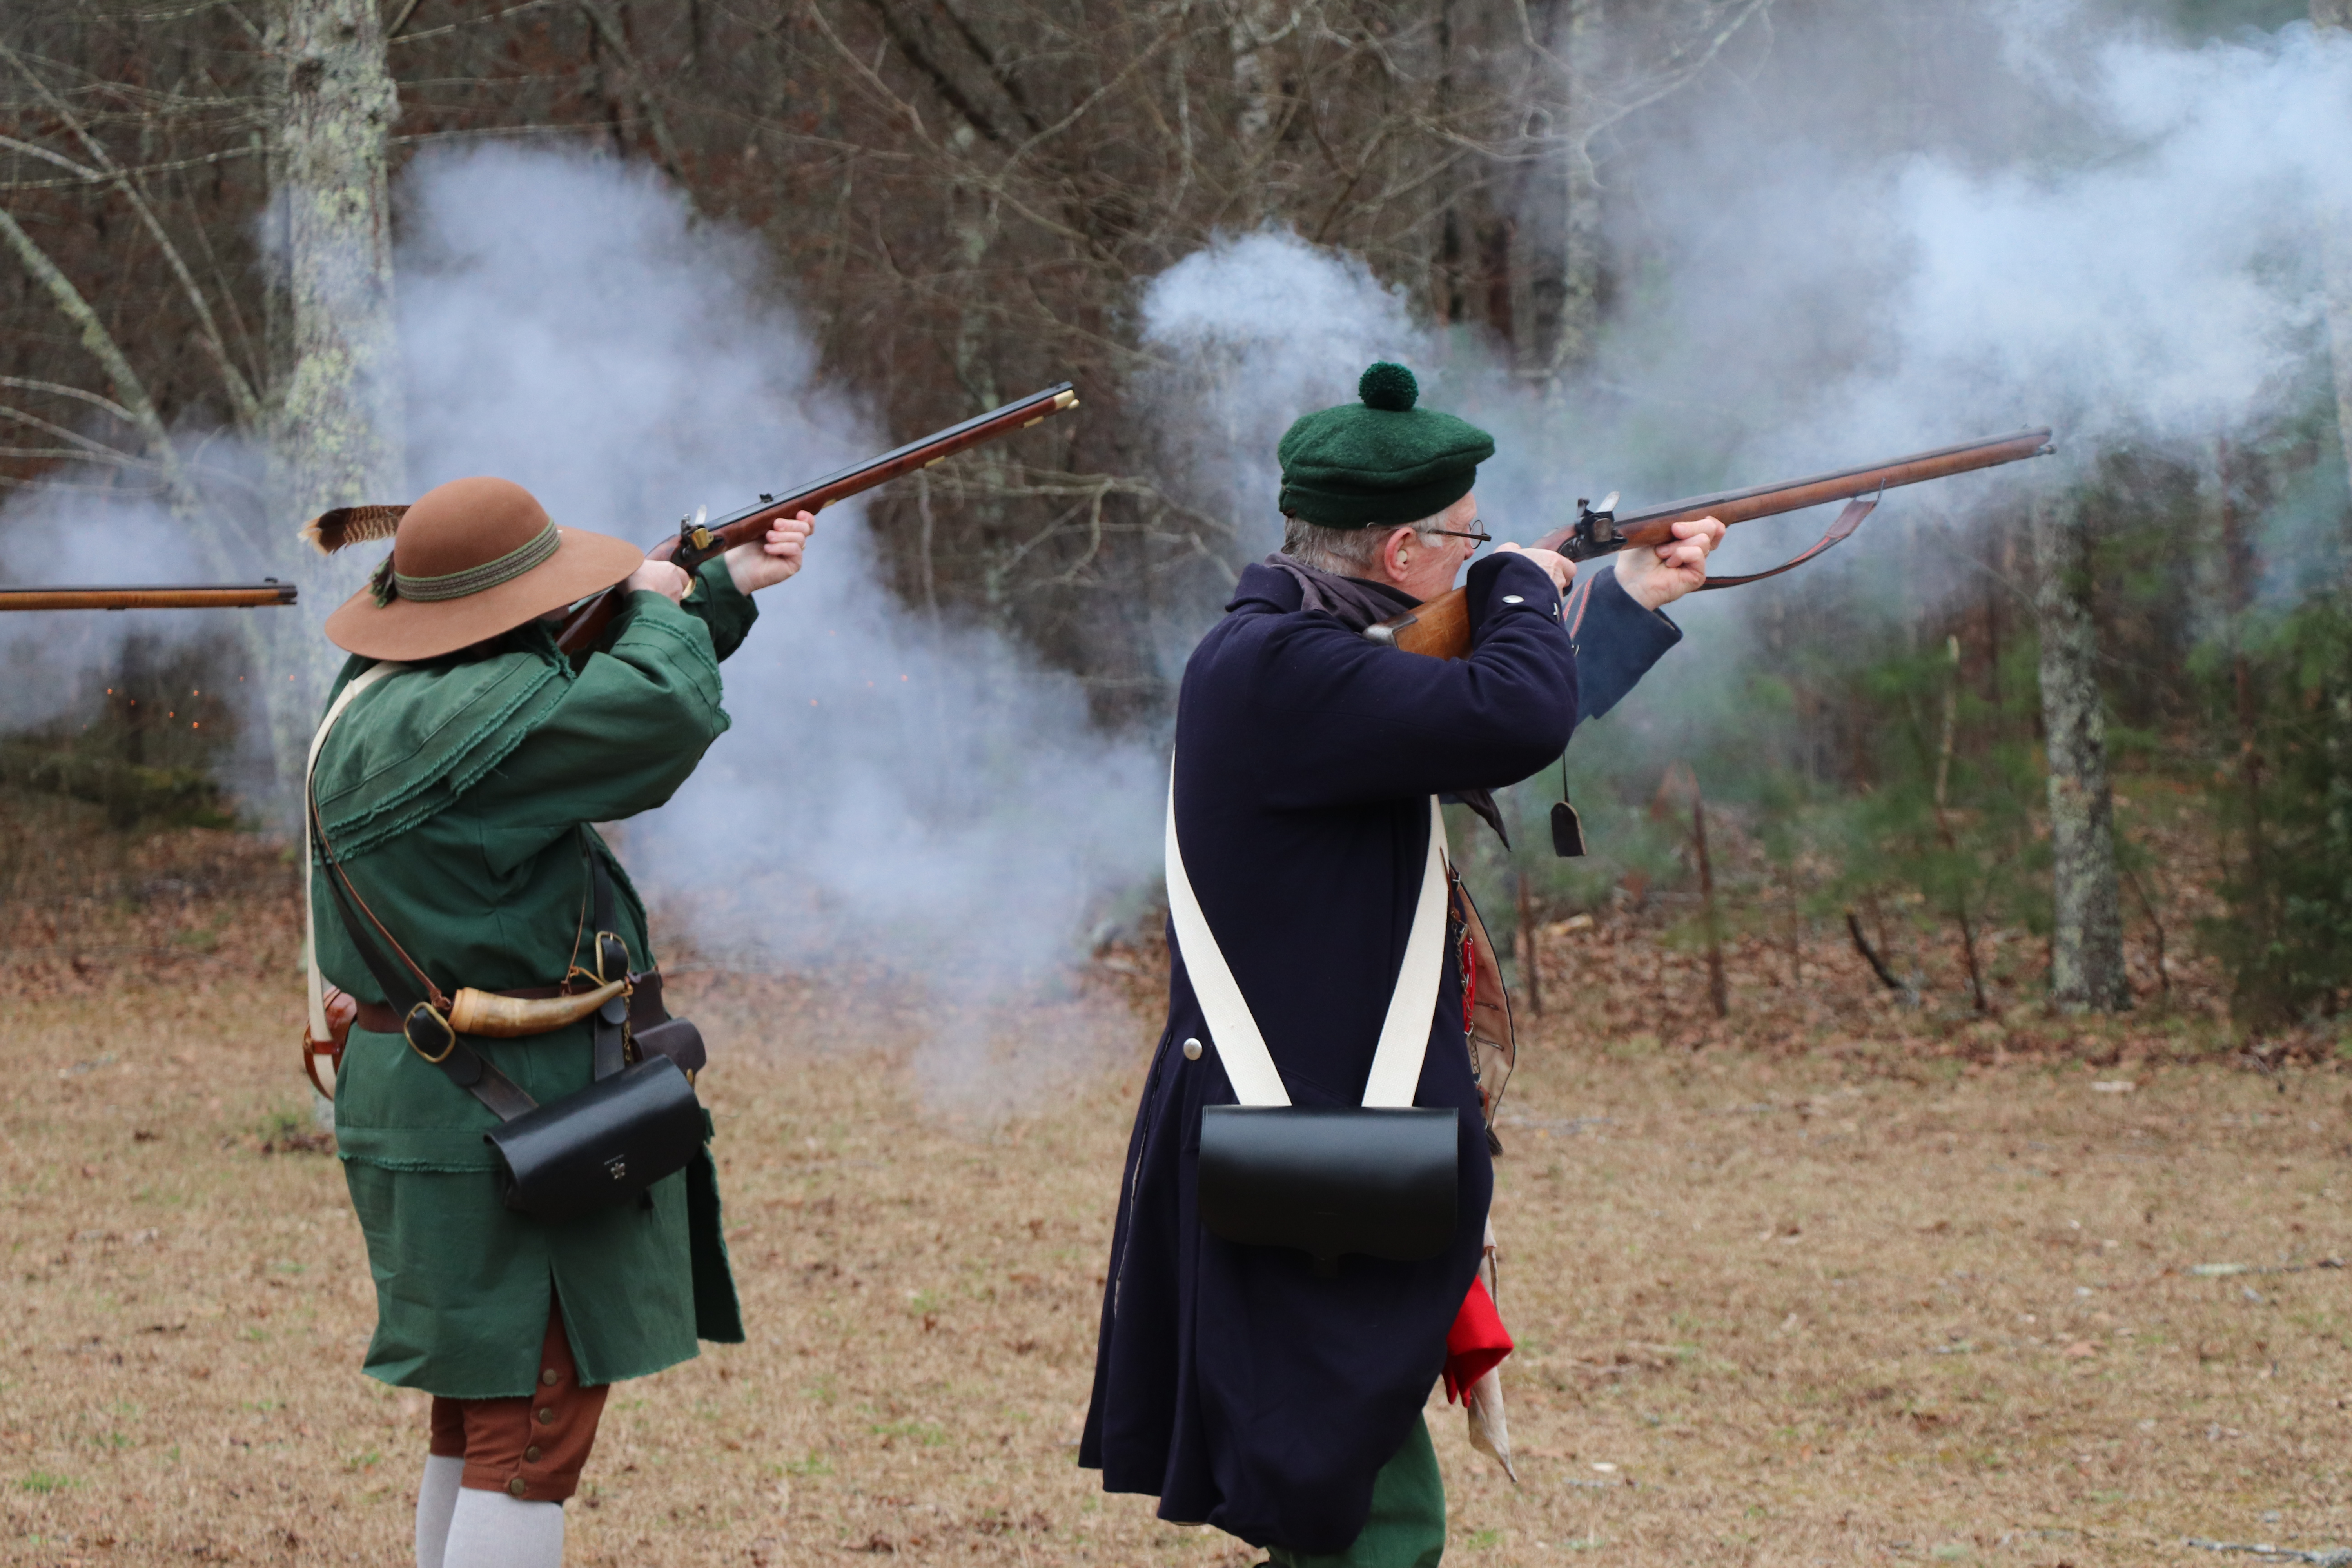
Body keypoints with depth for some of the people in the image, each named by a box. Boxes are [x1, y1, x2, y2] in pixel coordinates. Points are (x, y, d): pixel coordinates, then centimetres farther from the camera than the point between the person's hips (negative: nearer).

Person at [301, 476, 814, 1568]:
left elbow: (590, 688, 23)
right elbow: (664, 712, -28)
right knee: (531, 1436, -9)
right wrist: (660, 608, -7)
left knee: (481, 1417, 19)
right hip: (507, 1121, -11)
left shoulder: (386, 699, 10)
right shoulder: (458, 719, -22)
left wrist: (726, 588, 22)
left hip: (441, 1109, 11)